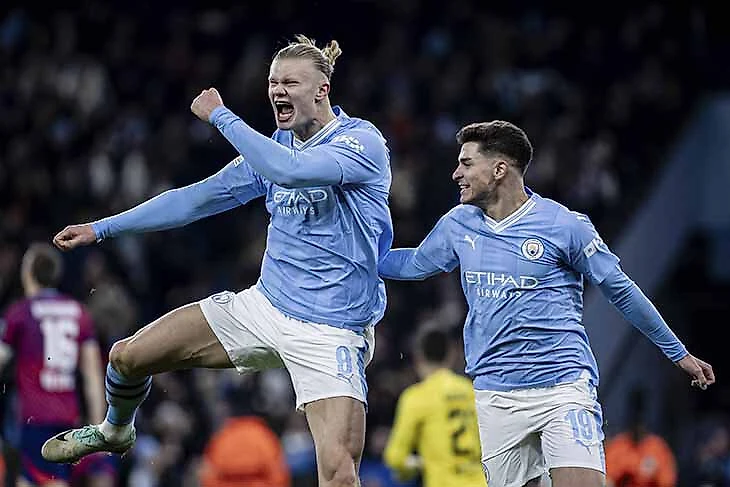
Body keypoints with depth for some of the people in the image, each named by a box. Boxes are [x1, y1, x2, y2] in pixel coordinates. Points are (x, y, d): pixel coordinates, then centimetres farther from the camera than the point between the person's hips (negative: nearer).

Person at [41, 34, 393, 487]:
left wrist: (220, 115, -22)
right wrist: (101, 228, 15)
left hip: (330, 334, -6)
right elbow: (199, 197, 16)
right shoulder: (276, 146, 9)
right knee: (129, 356, 3)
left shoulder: (363, 141, -14)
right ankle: (114, 431, 36)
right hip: (263, 305, 6)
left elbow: (290, 171, -33)